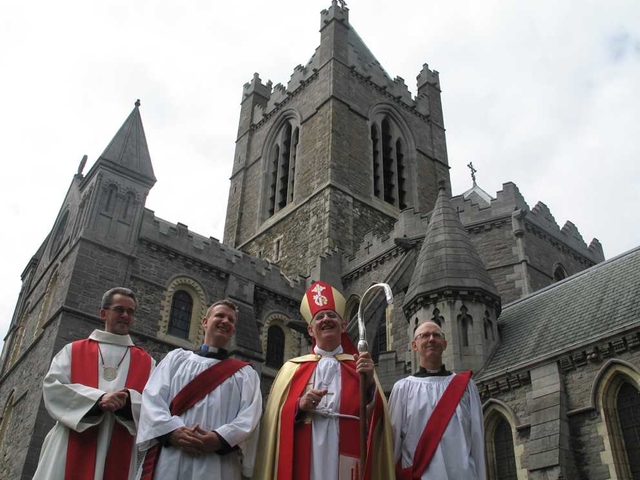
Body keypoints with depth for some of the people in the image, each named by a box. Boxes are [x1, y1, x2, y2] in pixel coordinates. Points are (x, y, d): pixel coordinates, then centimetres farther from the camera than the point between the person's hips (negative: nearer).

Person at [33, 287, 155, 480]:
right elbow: (52, 387, -1)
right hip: (71, 449, 0)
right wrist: (98, 398, -15)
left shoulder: (146, 362, 12)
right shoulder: (73, 350, 12)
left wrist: (129, 400, -18)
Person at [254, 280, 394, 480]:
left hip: (346, 462, 0)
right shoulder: (292, 368, 9)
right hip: (302, 464, 1)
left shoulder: (360, 366, 7)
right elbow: (276, 418, 5)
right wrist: (299, 406, -13)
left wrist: (369, 384, -20)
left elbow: (375, 417, -4)